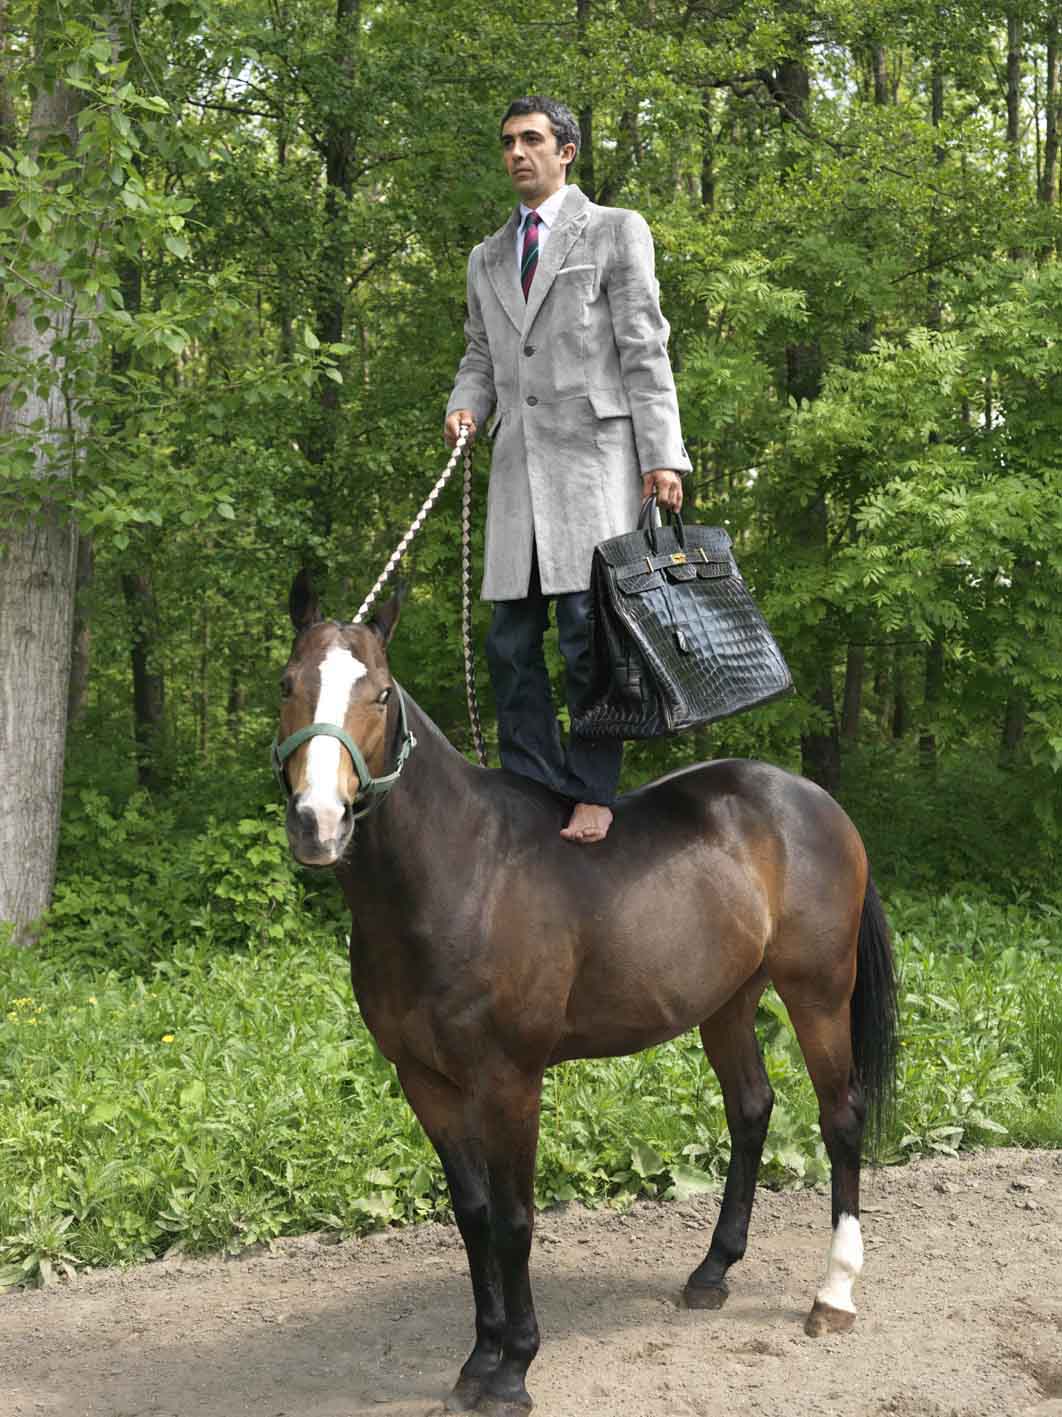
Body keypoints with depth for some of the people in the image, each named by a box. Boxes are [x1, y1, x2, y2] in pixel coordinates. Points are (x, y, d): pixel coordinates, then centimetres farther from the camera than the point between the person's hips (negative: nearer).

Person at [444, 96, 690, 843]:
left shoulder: (616, 232, 7)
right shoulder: (487, 259, 22)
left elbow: (644, 352, 0)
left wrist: (662, 457, -8)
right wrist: (465, 407, 0)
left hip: (593, 453, -5)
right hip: (518, 464, 5)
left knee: (589, 628, -10)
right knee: (511, 640, 3)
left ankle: (594, 794, -5)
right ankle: (533, 789, 10)